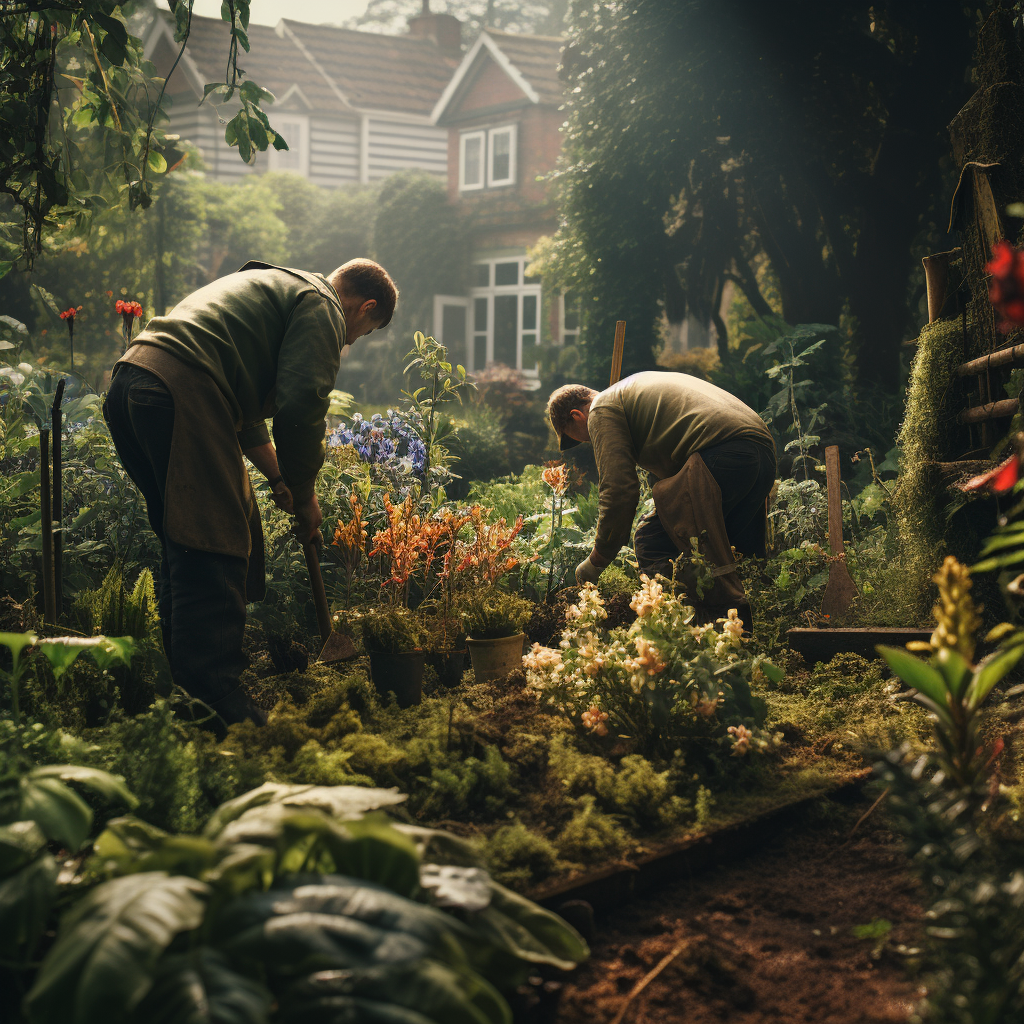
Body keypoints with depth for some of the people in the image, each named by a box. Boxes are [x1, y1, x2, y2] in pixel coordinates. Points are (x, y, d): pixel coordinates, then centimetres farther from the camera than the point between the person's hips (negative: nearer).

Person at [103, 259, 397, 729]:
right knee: (214, 548, -11)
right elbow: (301, 407, -8)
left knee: (183, 549, 15)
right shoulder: (322, 306, 4)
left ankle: (182, 688, 20)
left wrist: (279, 480, 35)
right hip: (181, 389, -10)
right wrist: (304, 495, 5)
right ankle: (217, 705, -14)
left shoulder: (274, 287, 35)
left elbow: (247, 404, 38)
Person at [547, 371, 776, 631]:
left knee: (651, 545, -5)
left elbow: (619, 491, -2)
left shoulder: (602, 409, 8)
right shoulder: (639, 387, 37)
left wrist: (596, 562, 8)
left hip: (722, 452, -10)